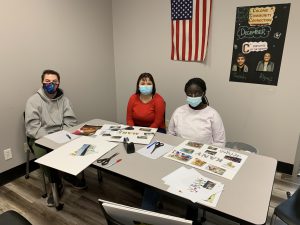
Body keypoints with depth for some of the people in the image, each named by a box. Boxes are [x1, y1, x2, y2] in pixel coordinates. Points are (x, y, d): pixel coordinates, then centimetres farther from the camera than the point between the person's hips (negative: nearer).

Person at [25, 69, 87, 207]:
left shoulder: (63, 99, 7)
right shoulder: (33, 100, -4)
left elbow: (70, 121, 0)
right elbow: (32, 126, -13)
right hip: (40, 139, -2)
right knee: (42, 154, -33)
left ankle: (69, 174, 5)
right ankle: (57, 185, -9)